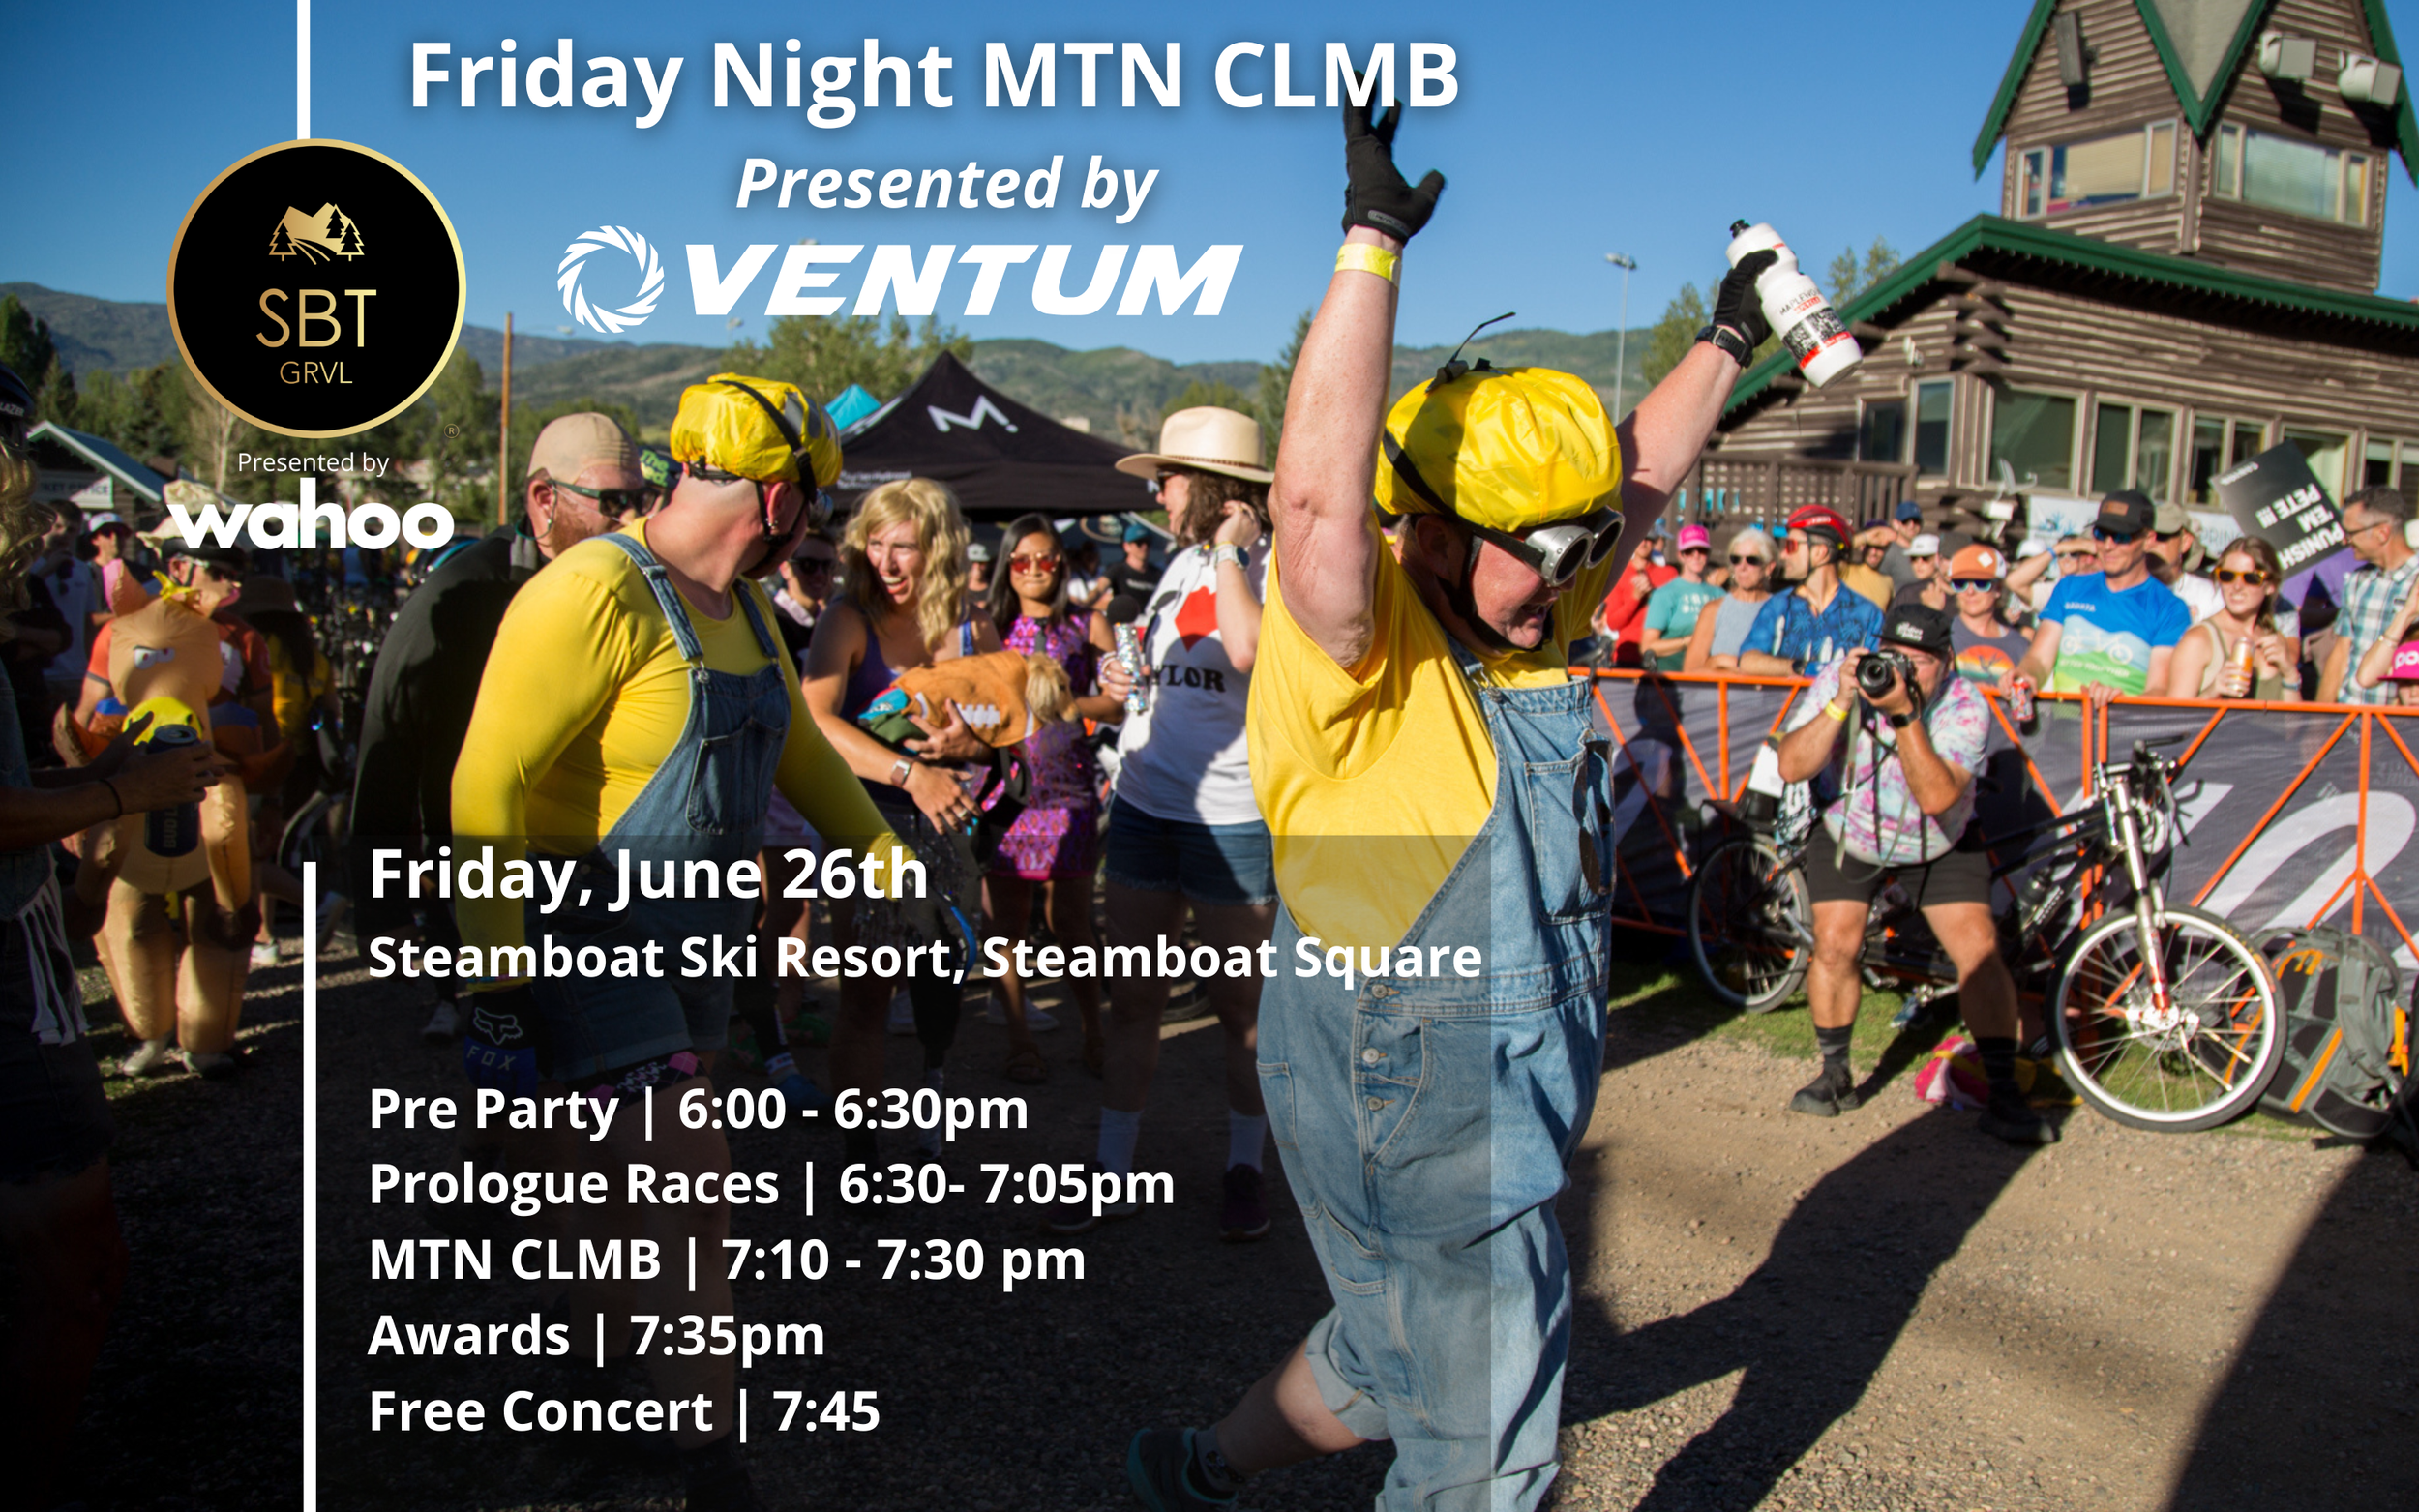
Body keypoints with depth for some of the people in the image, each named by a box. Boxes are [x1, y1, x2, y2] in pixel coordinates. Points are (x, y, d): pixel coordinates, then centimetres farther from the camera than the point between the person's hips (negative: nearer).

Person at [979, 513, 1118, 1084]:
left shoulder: (1088, 625, 7)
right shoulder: (991, 627, 10)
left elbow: (1119, 704, 1)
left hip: (1067, 785, -1)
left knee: (1070, 924, 1)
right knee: (1006, 924, 3)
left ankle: (1094, 1036, 15)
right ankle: (1019, 1042, 14)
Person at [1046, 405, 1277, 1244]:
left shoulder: (1274, 567, -10)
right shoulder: (1181, 562, 14)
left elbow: (1248, 650, -31)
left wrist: (1230, 552, -19)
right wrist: (1122, 677, 8)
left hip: (1231, 818, -7)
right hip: (1143, 803, 7)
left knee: (1239, 1003, 7)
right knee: (1132, 996, 10)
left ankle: (1245, 1166, 24)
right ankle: (1111, 1167, 20)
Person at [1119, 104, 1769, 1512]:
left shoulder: (1529, 632, 3)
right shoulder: (1360, 655, -22)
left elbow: (1636, 481, 16)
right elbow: (1317, 491, -39)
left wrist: (1726, 343, 19)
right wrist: (1374, 240, -41)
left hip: (1509, 1116, 9)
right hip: (1413, 1123, -9)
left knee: (1395, 1365, 27)